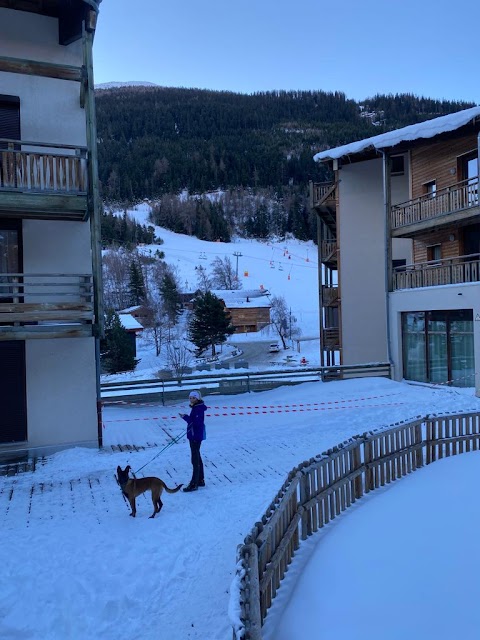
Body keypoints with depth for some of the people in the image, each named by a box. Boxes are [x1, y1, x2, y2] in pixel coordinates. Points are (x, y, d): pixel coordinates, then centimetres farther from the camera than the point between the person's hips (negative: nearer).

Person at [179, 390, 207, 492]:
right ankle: (200, 480, 30)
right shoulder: (196, 407, 12)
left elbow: (196, 422, -27)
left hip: (196, 436, -11)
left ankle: (194, 484, 0)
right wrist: (186, 417, 5)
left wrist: (185, 417, -24)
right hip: (194, 436, 11)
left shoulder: (199, 408, -19)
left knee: (195, 460, -5)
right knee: (197, 458, 19)